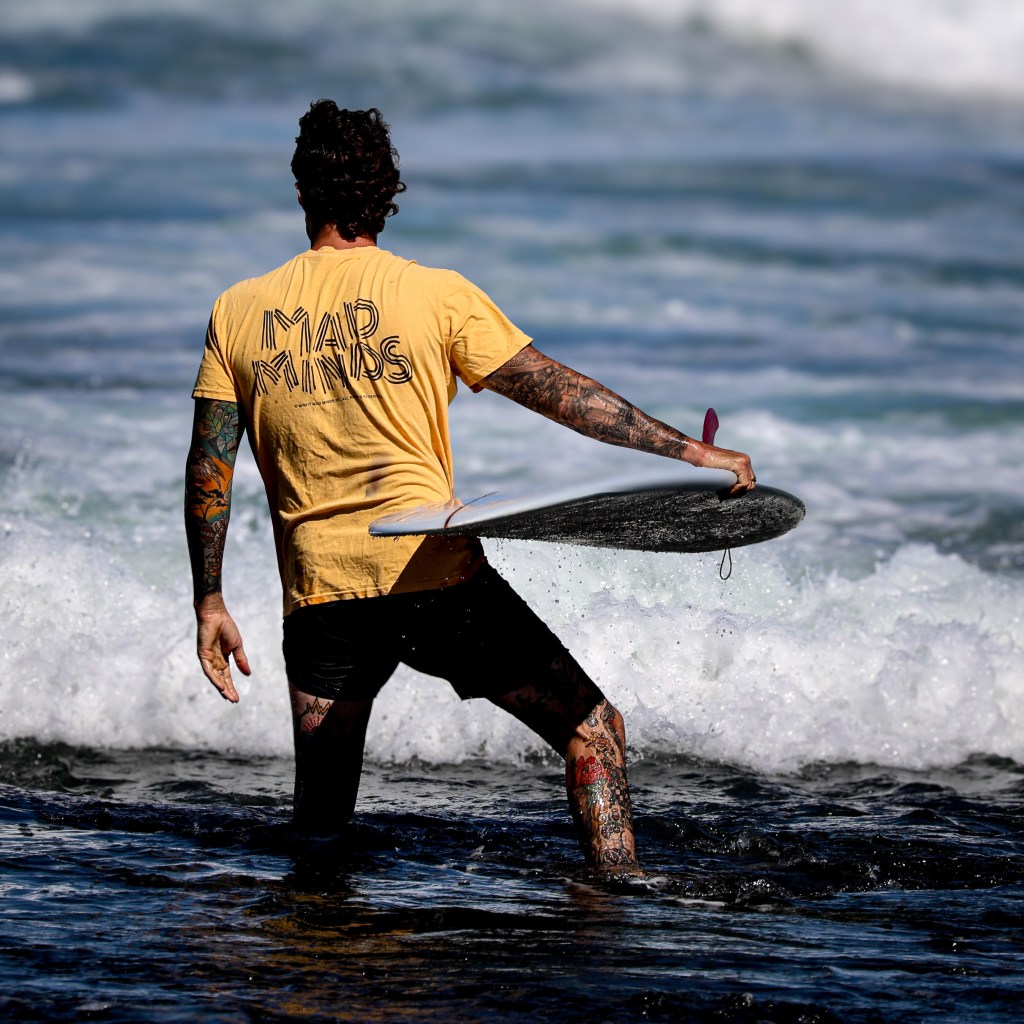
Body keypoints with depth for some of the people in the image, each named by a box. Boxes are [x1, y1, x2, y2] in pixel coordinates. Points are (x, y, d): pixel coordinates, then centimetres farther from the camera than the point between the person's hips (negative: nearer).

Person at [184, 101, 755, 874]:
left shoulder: (238, 312, 8)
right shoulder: (436, 294, 0)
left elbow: (209, 466, 8)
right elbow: (560, 393, -1)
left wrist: (210, 602, 14)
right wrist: (690, 451, 4)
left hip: (318, 595, 3)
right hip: (437, 576, -3)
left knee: (320, 825, 14)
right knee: (593, 731, 7)